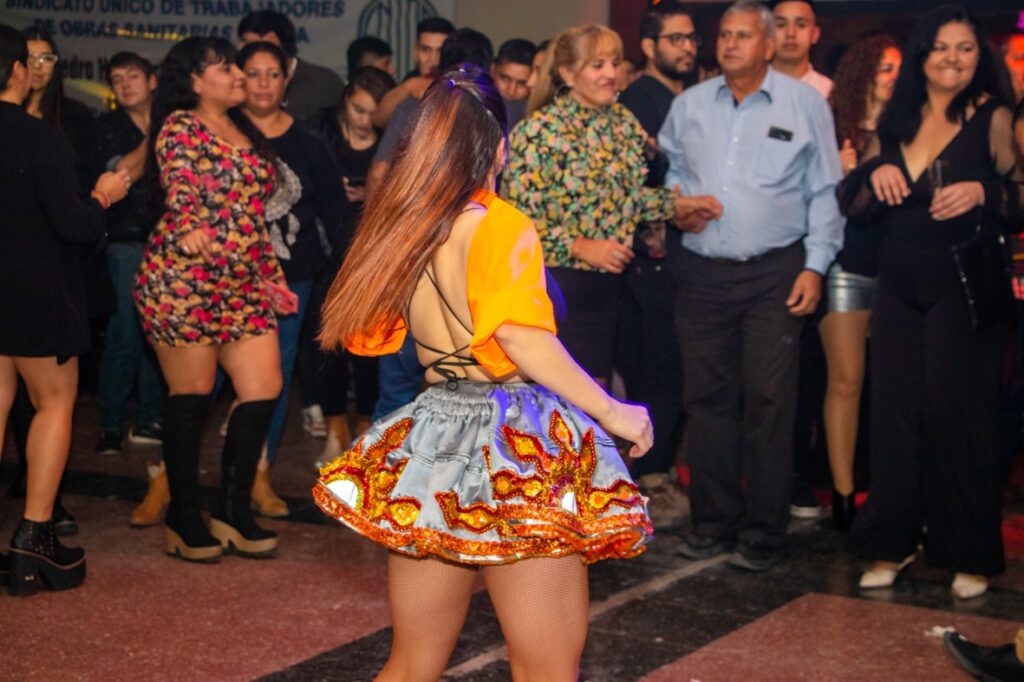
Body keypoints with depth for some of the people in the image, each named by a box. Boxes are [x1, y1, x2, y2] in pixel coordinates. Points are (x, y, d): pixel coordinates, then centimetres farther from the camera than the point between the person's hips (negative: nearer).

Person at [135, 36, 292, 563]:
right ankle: (183, 517, 13)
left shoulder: (244, 133, 19)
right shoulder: (181, 126, -4)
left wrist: (273, 276, 20)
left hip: (242, 284, 7)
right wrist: (189, 227, -44)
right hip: (182, 279, -7)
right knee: (192, 394, 0)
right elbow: (180, 186, -24)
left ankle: (233, 508, 13)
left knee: (265, 388, 0)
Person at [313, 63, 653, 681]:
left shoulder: (402, 226, 7)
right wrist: (612, 413, -16)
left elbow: (374, 332, 16)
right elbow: (522, 338, -24)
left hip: (431, 441, 7)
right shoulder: (502, 227, -12)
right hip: (514, 452, -7)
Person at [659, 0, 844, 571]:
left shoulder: (806, 104, 1)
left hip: (775, 274, -3)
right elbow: (669, 171, 23)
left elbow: (824, 192, 2)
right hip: (703, 271, 3)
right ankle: (714, 521, 17)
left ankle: (764, 533, 4)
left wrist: (815, 265, -5)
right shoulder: (689, 105, 10)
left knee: (769, 401, -5)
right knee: (707, 397, 6)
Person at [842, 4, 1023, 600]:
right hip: (900, 288, 5)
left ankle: (971, 556, 9)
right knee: (896, 413, 6)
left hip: (967, 291, -4)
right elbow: (855, 206, 13)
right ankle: (892, 544, 16)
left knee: (960, 414, -1)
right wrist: (874, 173, -6)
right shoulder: (898, 122, 11)